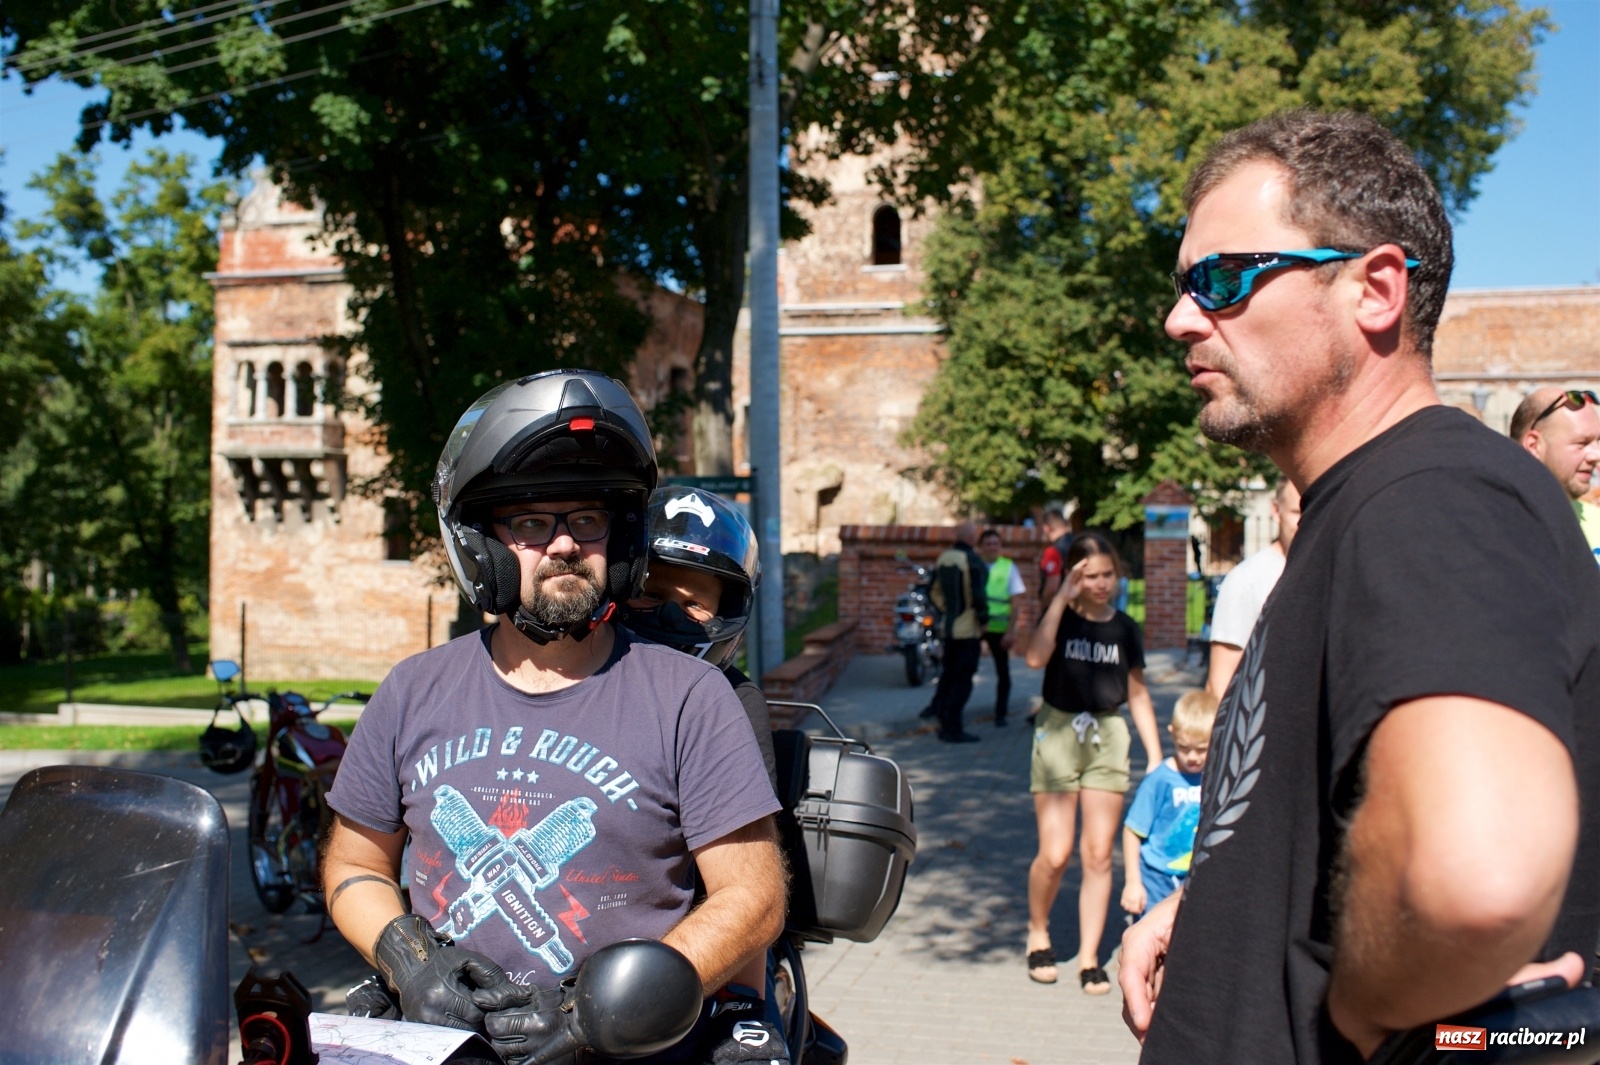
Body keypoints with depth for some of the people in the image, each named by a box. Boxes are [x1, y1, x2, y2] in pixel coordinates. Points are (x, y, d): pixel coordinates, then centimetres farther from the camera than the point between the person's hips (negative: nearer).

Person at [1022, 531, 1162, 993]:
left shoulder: (1125, 628, 6)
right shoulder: (1060, 617, -3)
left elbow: (1137, 693, 12)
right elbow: (1035, 657, -24)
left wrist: (1155, 755, 7)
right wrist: (1062, 595, -22)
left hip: (1108, 738, 3)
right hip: (1058, 733, -3)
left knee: (1099, 854, 2)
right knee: (1055, 854, -6)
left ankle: (1089, 957, 13)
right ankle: (1038, 933, 21)